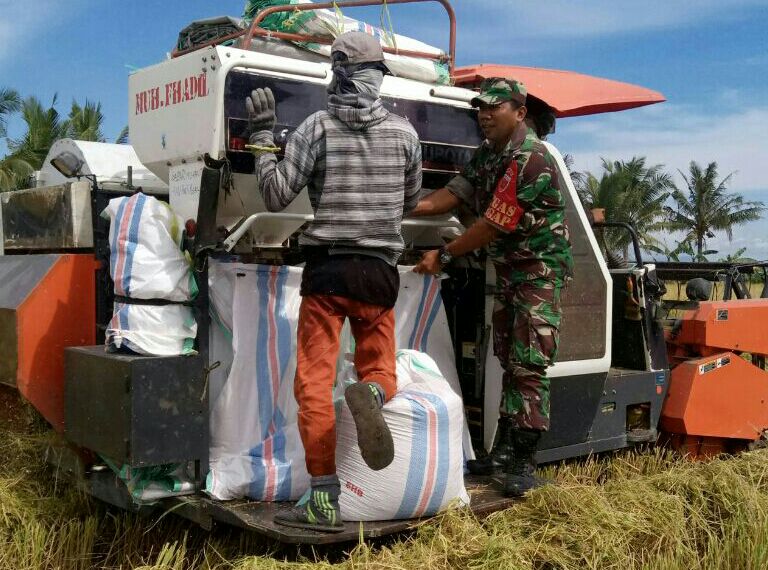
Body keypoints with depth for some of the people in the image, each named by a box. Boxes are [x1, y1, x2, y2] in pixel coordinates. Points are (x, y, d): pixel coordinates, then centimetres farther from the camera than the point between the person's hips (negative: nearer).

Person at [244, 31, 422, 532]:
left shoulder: (317, 127, -4)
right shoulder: (405, 131, 5)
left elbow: (276, 197, -3)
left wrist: (262, 136, 6)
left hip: (327, 269, -2)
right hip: (381, 270, 3)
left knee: (314, 384, 2)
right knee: (381, 369, 17)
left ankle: (325, 502, -1)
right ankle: (371, 394, -20)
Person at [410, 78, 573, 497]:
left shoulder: (532, 160, -22)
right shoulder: (487, 154, 9)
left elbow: (493, 225, -22)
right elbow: (452, 194, 3)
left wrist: (443, 256, -15)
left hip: (539, 270, -9)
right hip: (506, 270, 9)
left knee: (529, 367, -10)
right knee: (509, 362, 11)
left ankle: (523, 462, -4)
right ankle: (504, 450, 19)